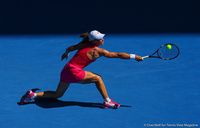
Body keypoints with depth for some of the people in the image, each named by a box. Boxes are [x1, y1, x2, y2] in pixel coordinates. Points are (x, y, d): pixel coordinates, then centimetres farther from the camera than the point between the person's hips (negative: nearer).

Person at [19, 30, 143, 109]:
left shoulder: (84, 44, 10)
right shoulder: (98, 51, -10)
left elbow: (69, 48, 22)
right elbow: (118, 55, -7)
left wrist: (66, 53, 44)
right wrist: (134, 57, -1)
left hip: (66, 70, 8)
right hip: (73, 72, -8)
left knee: (57, 94, 22)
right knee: (97, 78, 2)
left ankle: (33, 94, 16)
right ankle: (107, 101, 7)